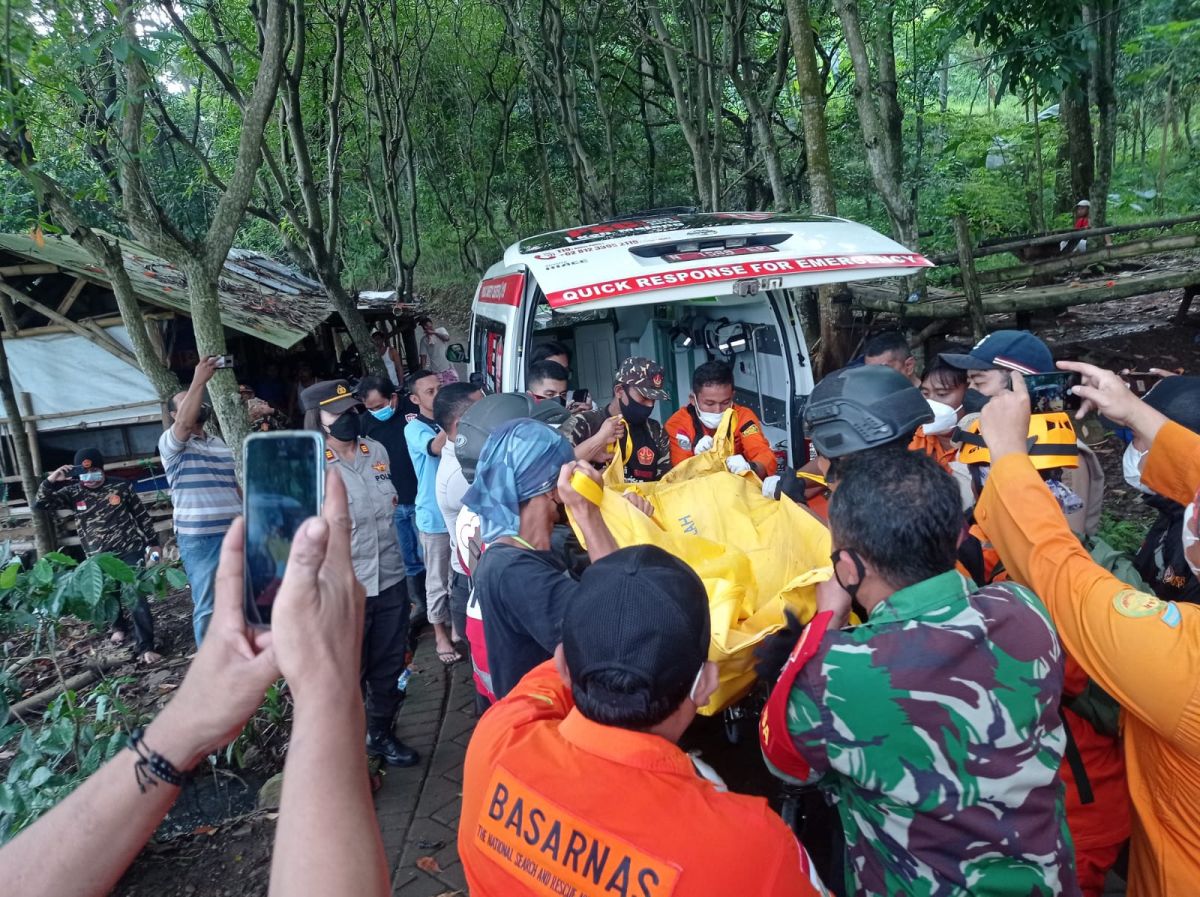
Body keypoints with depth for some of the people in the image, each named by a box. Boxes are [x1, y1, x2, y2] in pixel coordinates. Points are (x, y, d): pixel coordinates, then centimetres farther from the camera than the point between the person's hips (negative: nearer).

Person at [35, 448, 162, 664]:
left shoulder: (121, 487, -4)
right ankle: (119, 626, 48)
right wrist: (50, 481, -18)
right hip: (99, 558, 3)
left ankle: (144, 646, -5)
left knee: (137, 597, -8)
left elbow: (142, 515, 3)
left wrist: (153, 541, 4)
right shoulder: (73, 493, 1)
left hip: (130, 551, -3)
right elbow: (40, 504, -4)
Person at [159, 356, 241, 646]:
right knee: (207, 607, 1)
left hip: (235, 533, 6)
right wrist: (199, 381, -28)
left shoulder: (220, 443, 16)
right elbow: (186, 422, -27)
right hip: (199, 539, -6)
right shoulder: (170, 443, -3)